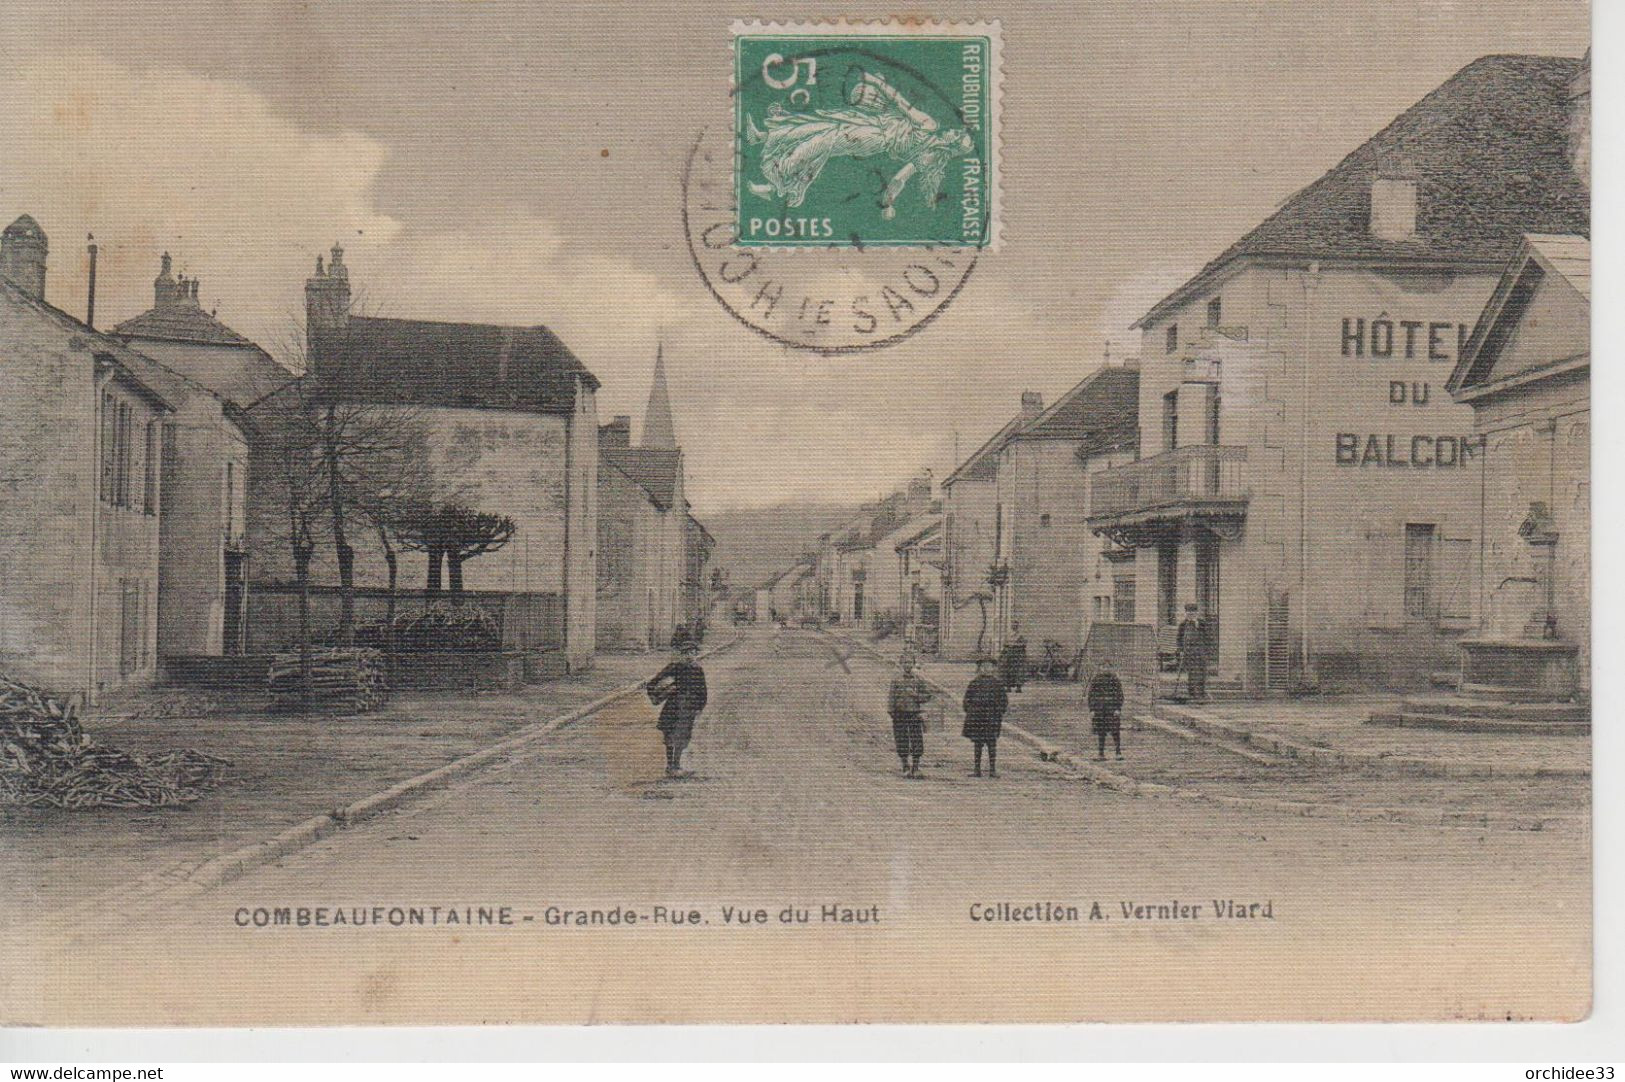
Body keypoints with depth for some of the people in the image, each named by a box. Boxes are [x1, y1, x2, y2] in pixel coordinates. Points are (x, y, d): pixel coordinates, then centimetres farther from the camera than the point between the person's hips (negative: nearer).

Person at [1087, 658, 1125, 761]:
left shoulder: (1115, 680, 1)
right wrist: (1091, 709, -1)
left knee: (1115, 731, -5)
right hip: (1099, 709, 2)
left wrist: (1118, 709, -9)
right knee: (1100, 733, 6)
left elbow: (1119, 695, 0)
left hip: (1112, 710, -2)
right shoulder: (1095, 680, 6)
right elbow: (1091, 695, 6)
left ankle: (1119, 752, 2)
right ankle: (1101, 754, 11)